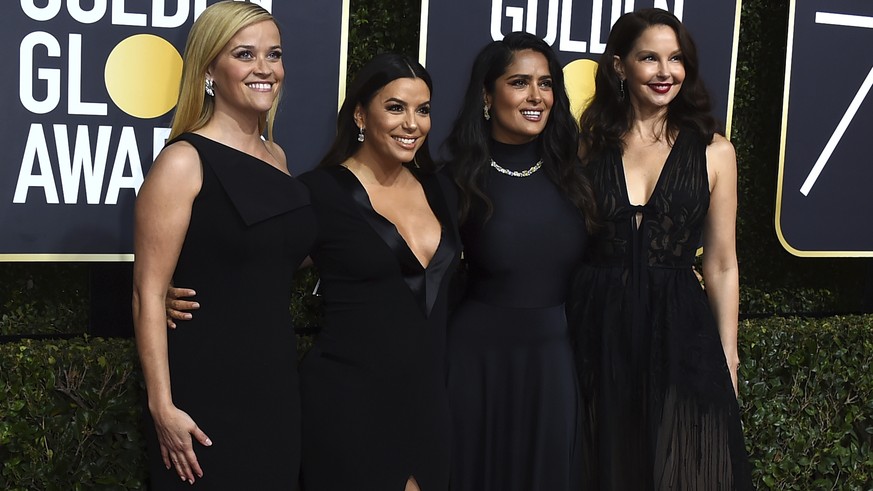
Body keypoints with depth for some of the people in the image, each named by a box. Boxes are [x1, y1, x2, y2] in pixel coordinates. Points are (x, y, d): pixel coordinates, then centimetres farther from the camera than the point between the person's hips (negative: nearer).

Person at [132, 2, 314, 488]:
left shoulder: (276, 157, 10)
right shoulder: (184, 162, -11)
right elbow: (149, 293, -14)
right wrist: (163, 405, -18)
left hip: (277, 379, 7)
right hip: (206, 389, -7)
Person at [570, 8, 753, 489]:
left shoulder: (713, 151, 2)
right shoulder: (588, 144, 2)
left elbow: (721, 264, 4)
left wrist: (727, 359, 4)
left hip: (678, 334, 0)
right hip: (596, 331, 1)